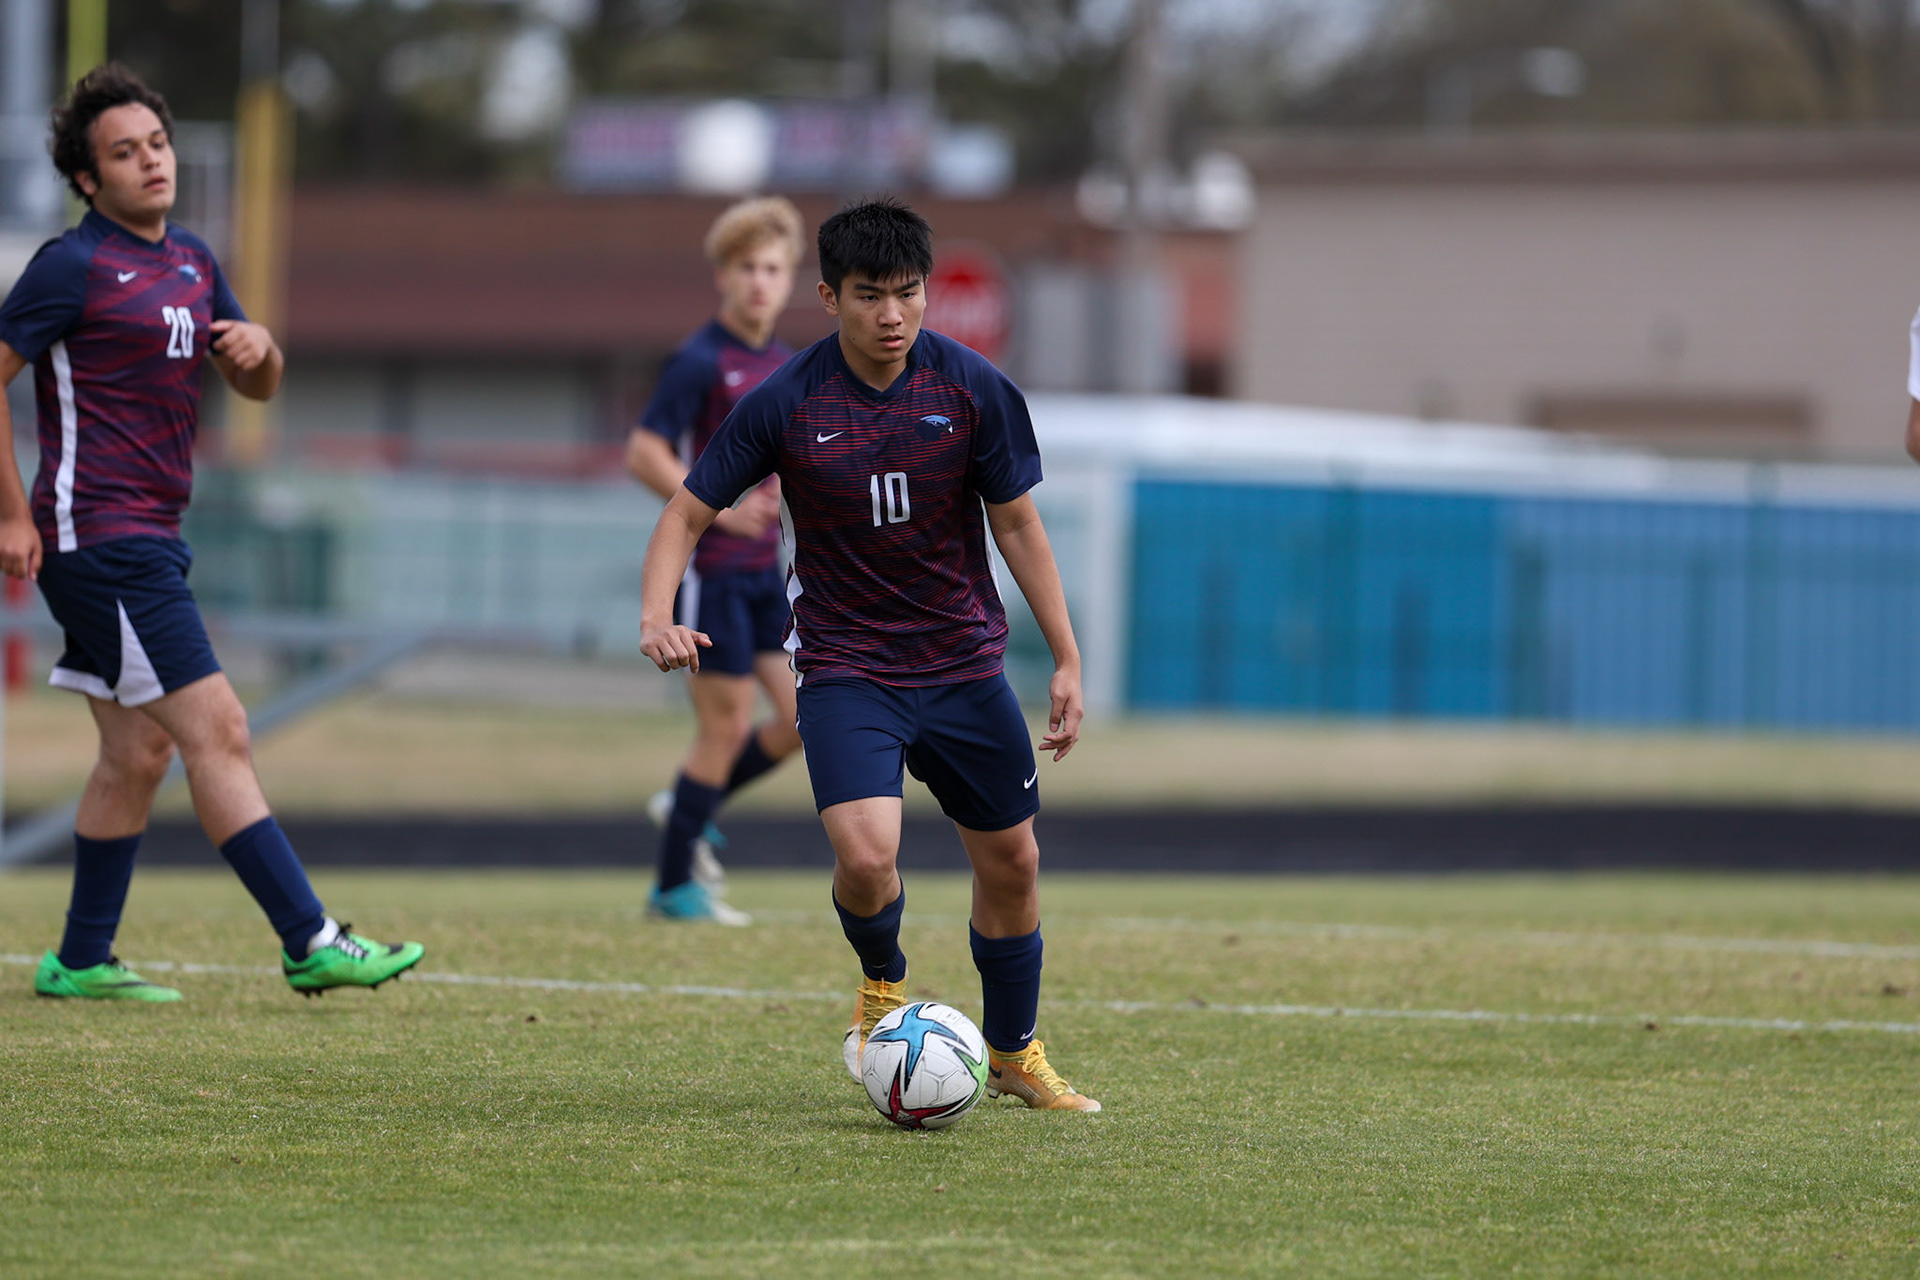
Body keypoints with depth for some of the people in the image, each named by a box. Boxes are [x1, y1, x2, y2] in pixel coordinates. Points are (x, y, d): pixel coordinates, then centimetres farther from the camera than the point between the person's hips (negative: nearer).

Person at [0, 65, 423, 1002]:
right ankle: (310, 942, -14)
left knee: (138, 751, 11)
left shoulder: (191, 261, 15)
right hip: (99, 536, -9)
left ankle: (81, 961, 18)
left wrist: (258, 350, 0)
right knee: (216, 731, -12)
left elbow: (254, 386, 24)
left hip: (151, 538, 9)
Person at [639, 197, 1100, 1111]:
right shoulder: (784, 404, -12)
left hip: (963, 661, 3)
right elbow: (688, 513, -5)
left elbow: (1018, 523, 1)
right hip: (843, 668, -3)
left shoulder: (974, 388, -8)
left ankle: (1014, 1054, 33)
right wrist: (656, 616, -23)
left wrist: (1067, 661, 0)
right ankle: (881, 984, 12)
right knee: (866, 854, -23)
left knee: (1011, 864, 10)